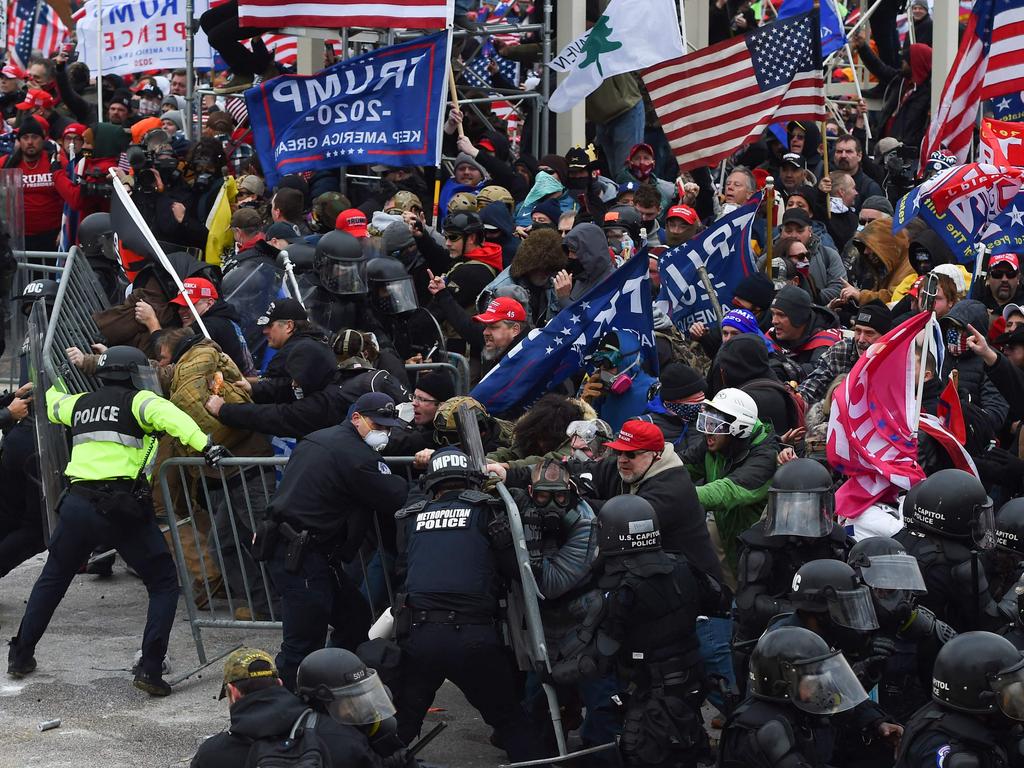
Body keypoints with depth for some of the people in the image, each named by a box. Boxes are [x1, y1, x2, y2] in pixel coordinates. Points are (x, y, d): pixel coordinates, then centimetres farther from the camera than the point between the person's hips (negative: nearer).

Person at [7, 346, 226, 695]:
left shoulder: (80, 404, 20)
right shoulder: (137, 401, 3)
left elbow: (50, 403, 42)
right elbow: (168, 415, -19)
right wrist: (204, 443, -31)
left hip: (77, 504, 6)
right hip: (122, 509, -5)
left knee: (53, 578, 26)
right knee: (164, 583, 6)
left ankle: (21, 656, 33)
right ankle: (150, 669, -5)